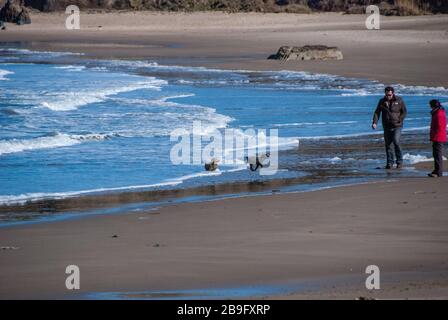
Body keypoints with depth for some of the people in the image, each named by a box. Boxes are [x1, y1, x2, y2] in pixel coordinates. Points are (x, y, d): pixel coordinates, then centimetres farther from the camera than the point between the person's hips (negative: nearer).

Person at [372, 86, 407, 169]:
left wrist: (399, 120, -11)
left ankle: (399, 161, -4)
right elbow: (377, 112, -1)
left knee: (396, 142, -18)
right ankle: (390, 163, 13)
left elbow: (404, 112, 3)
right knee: (388, 144, 3)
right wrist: (375, 123, -16)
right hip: (387, 127, 3)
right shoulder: (382, 101, 2)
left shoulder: (399, 100, -3)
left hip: (397, 126, -3)